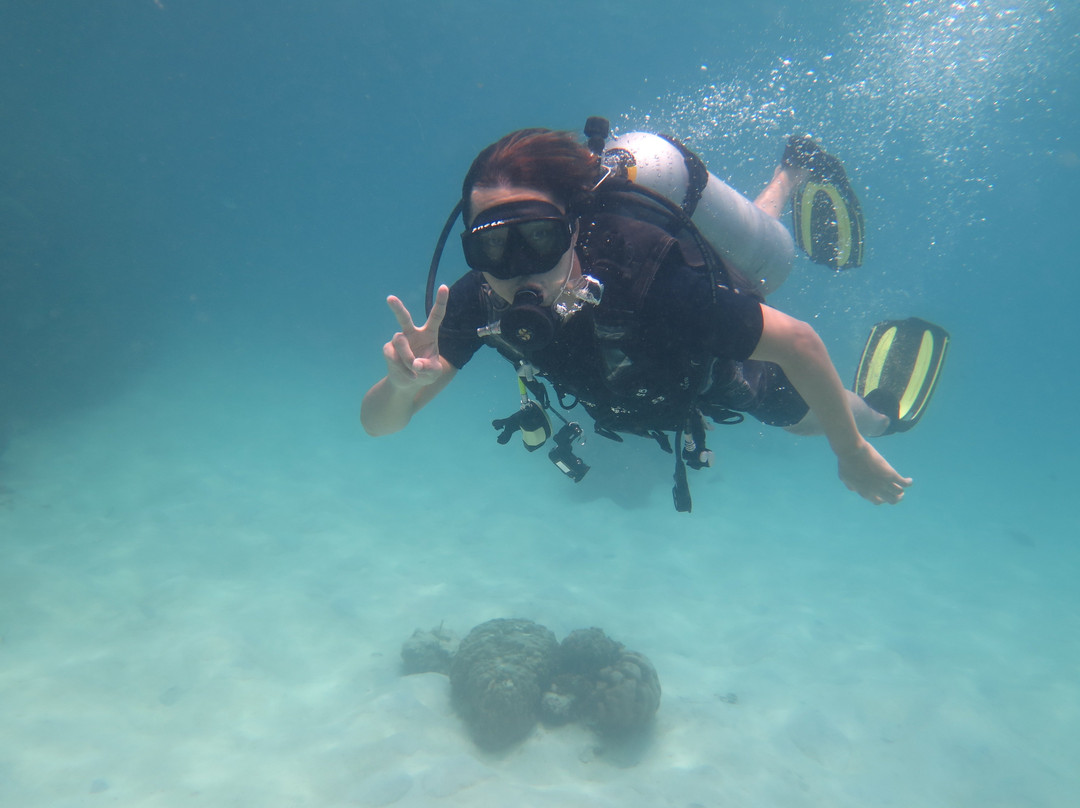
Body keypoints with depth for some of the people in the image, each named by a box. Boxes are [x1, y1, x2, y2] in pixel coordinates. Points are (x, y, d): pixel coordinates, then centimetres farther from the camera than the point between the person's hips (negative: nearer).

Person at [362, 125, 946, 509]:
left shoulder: (649, 282, -50)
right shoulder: (480, 299, -36)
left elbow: (798, 340, -37)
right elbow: (376, 423, -32)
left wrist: (853, 456, -25)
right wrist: (403, 383, -56)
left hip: (727, 374, -5)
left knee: (809, 419, 25)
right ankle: (792, 173, 63)